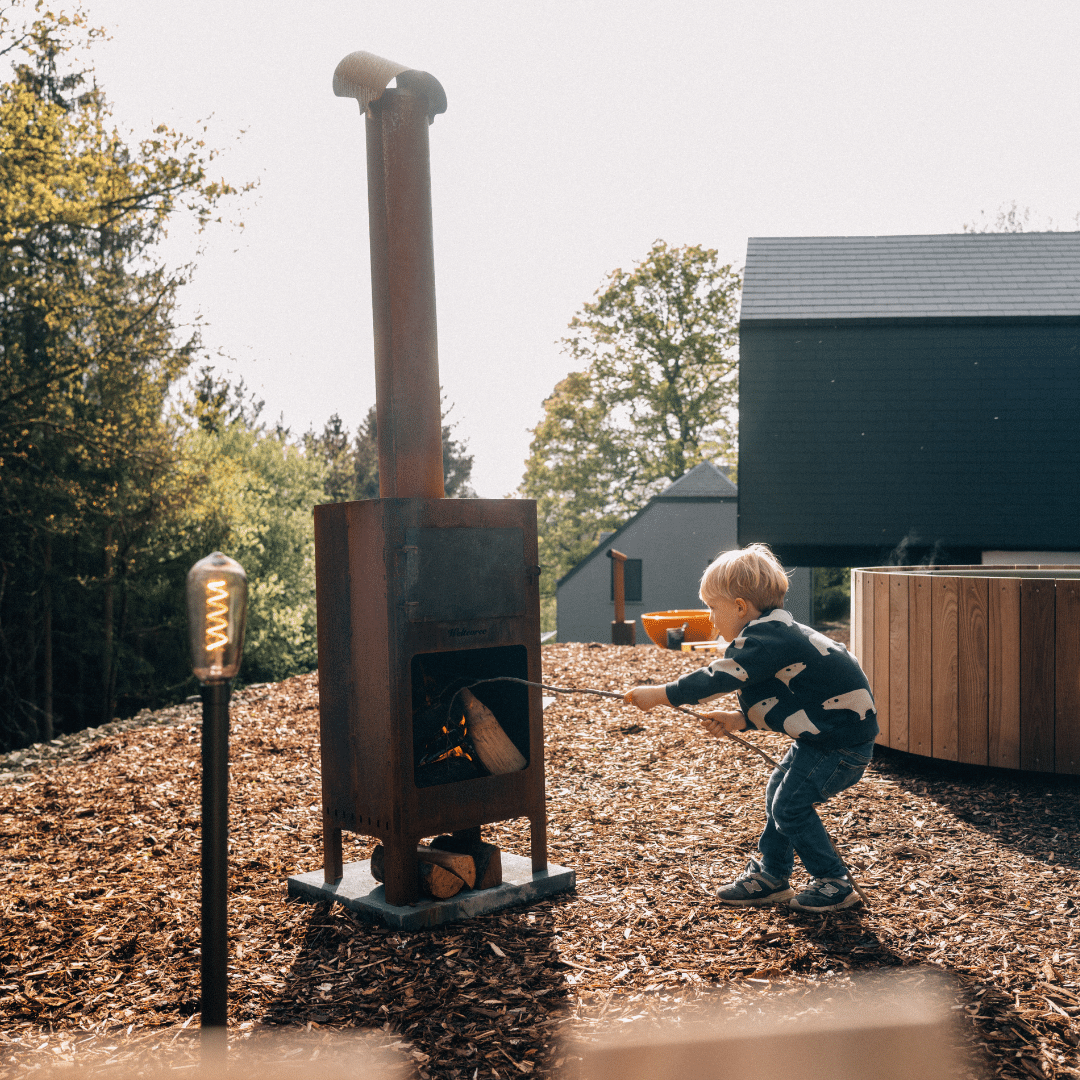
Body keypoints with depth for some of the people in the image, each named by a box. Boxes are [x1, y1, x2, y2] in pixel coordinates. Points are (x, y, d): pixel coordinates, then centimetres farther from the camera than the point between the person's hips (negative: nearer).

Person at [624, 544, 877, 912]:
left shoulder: (764, 640, -23)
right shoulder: (775, 633, 10)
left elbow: (717, 679, -28)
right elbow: (779, 698, 17)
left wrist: (659, 695, -22)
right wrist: (739, 720, 5)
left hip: (843, 736, -11)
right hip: (825, 728, 11)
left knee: (791, 804, -8)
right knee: (778, 791, 14)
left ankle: (834, 883, 8)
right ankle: (770, 875, 25)